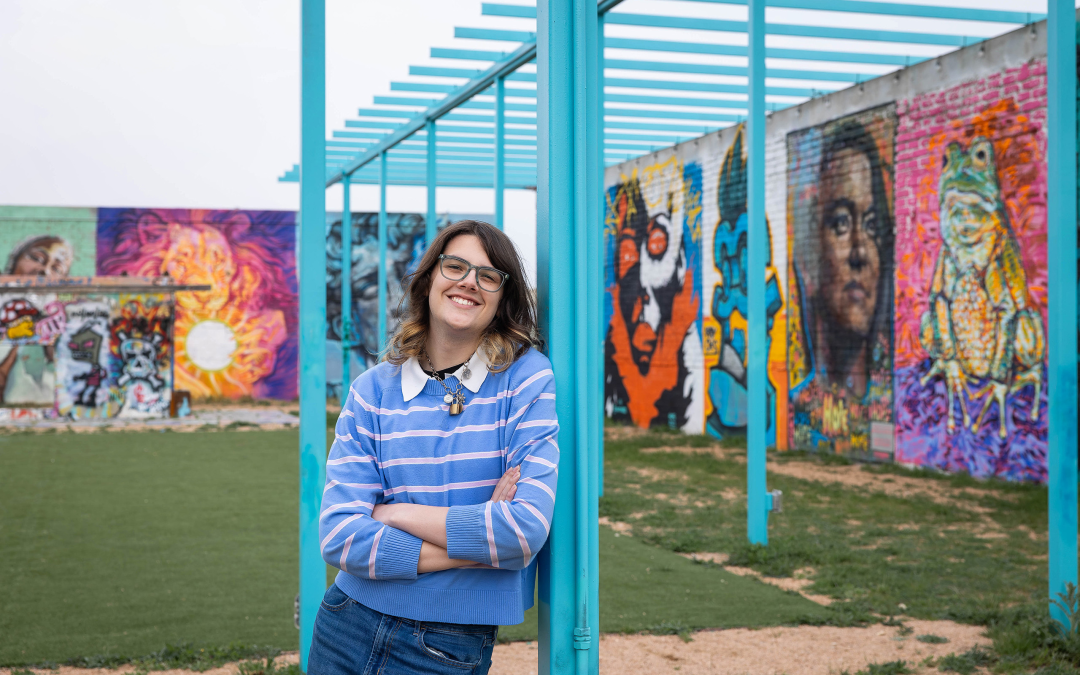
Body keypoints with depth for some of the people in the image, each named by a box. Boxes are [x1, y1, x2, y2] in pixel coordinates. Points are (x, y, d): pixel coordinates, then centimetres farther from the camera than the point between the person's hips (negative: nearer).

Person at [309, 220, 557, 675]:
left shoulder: (528, 378, -9)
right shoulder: (372, 391, -2)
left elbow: (526, 530, -19)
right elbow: (339, 537, -11)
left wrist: (393, 513, -12)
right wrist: (475, 541, -17)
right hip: (348, 630, 2)